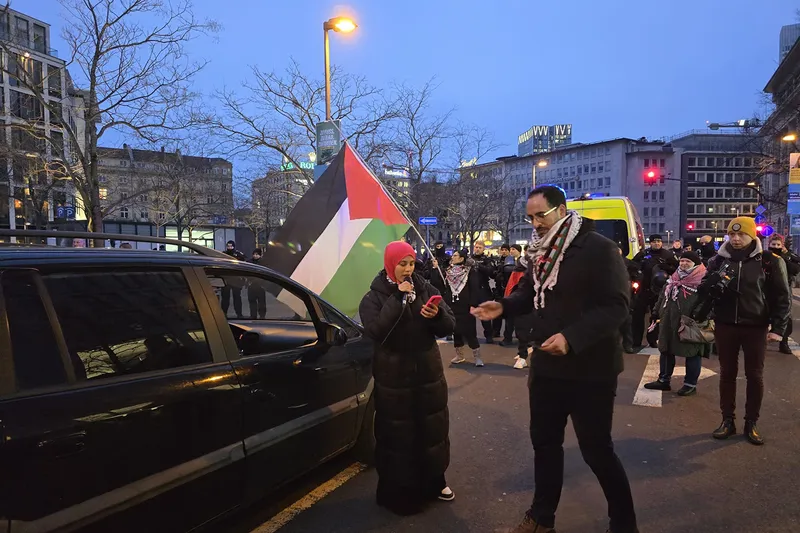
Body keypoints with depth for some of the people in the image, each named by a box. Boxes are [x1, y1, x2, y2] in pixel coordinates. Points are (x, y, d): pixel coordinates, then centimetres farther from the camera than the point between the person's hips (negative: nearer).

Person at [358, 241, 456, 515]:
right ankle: (398, 490, 20)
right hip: (394, 377, -4)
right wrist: (399, 298, -23)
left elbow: (449, 326, 0)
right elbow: (376, 332, -23)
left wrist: (437, 315, -23)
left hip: (428, 372, 4)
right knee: (397, 434, 1)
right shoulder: (374, 297, -6)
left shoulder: (425, 289, 1)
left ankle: (434, 481, 35)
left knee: (433, 428, 15)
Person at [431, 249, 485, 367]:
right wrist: (435, 269, -6)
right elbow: (437, 284, 1)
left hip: (465, 307, -5)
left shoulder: (470, 271, -6)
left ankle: (477, 357, 7)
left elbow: (475, 289, -10)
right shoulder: (448, 271, 9)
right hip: (452, 307, 5)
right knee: (456, 331, 11)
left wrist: (473, 305, -16)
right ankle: (459, 355, 24)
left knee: (469, 332, -3)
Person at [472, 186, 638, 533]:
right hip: (546, 365, 7)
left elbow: (616, 306, -22)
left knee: (596, 449, 5)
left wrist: (571, 337, -32)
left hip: (589, 369, -7)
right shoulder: (541, 252, 7)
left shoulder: (598, 248, -16)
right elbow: (529, 293, 15)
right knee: (544, 441, 16)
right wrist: (503, 306, -5)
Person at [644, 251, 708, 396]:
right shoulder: (674, 279, 15)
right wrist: (657, 313, 16)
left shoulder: (703, 280, -8)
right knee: (666, 350, 13)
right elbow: (663, 296, 20)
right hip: (670, 323, 7)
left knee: (692, 353, 5)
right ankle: (663, 380, 24)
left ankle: (690, 384, 15)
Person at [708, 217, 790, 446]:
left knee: (755, 376, 7)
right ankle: (727, 420, 20)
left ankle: (751, 423, 20)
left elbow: (782, 296, -3)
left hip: (755, 327, -1)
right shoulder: (718, 260, 1)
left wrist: (778, 327, -8)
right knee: (727, 374, 9)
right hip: (725, 326, 2)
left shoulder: (769, 261, -5)